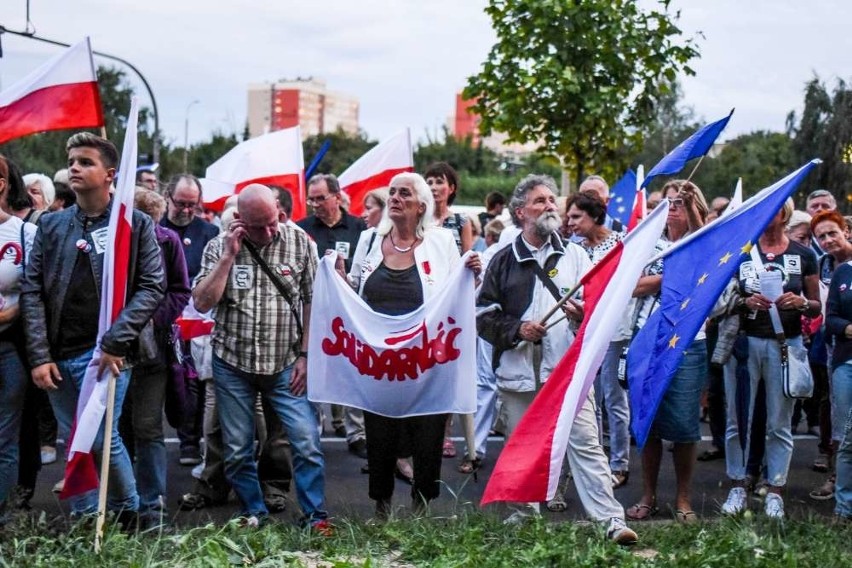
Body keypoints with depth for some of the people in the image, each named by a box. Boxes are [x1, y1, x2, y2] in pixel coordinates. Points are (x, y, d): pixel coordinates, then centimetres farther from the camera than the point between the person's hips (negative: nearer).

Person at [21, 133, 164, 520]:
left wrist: (115, 343, -14)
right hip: (58, 356, 4)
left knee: (101, 438, -11)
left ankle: (128, 513, 11)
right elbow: (32, 291, 6)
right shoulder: (51, 225, 11)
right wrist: (39, 355, -3)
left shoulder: (136, 224, 1)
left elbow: (152, 287, -6)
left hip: (104, 354, -4)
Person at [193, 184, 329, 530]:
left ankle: (315, 515, 6)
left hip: (285, 365, -1)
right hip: (233, 363, 1)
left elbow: (312, 300, 2)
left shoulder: (298, 242, -2)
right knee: (237, 449, 7)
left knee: (307, 441, -7)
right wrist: (228, 256, -15)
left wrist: (305, 354, -3)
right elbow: (202, 303, -10)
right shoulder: (219, 247, -1)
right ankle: (253, 512, 25)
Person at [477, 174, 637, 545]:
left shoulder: (573, 255, 13)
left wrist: (585, 313, -14)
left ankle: (611, 519, -12)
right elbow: (484, 315, 8)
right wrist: (517, 329, -8)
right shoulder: (504, 260, 9)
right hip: (518, 371, 1)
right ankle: (526, 514, 26)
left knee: (585, 443, -9)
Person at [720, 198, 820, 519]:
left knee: (780, 423, 4)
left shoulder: (803, 256, 6)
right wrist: (746, 302, -12)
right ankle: (737, 487, 13)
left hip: (786, 344, 0)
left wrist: (800, 302, -12)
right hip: (744, 341, 1)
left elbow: (816, 307, 9)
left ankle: (775, 492, 12)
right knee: (738, 418, 3)